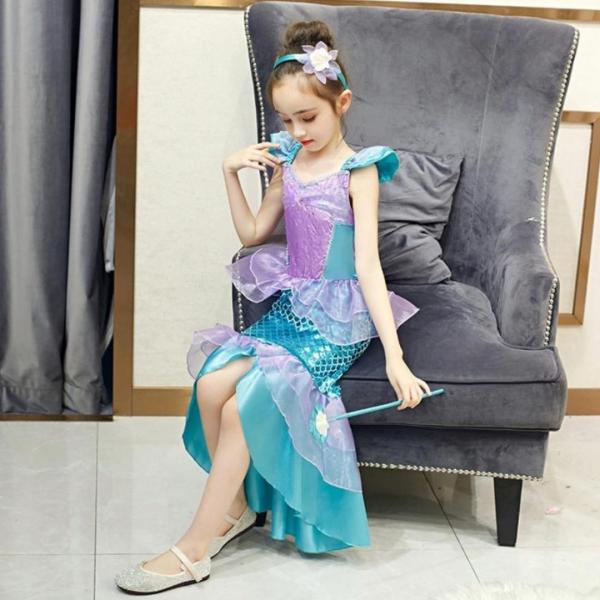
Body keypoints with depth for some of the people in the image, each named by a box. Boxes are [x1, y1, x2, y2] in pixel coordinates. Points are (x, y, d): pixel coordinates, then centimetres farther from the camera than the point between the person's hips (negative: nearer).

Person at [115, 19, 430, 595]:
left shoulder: (357, 171, -10)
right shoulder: (286, 162, 8)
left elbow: (367, 265, -17)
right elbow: (253, 233, 19)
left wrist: (394, 355, -24)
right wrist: (230, 173, 4)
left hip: (338, 316, -6)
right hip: (291, 304, 6)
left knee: (244, 400, -21)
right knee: (211, 382, -16)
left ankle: (195, 547, -10)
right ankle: (235, 507, 5)